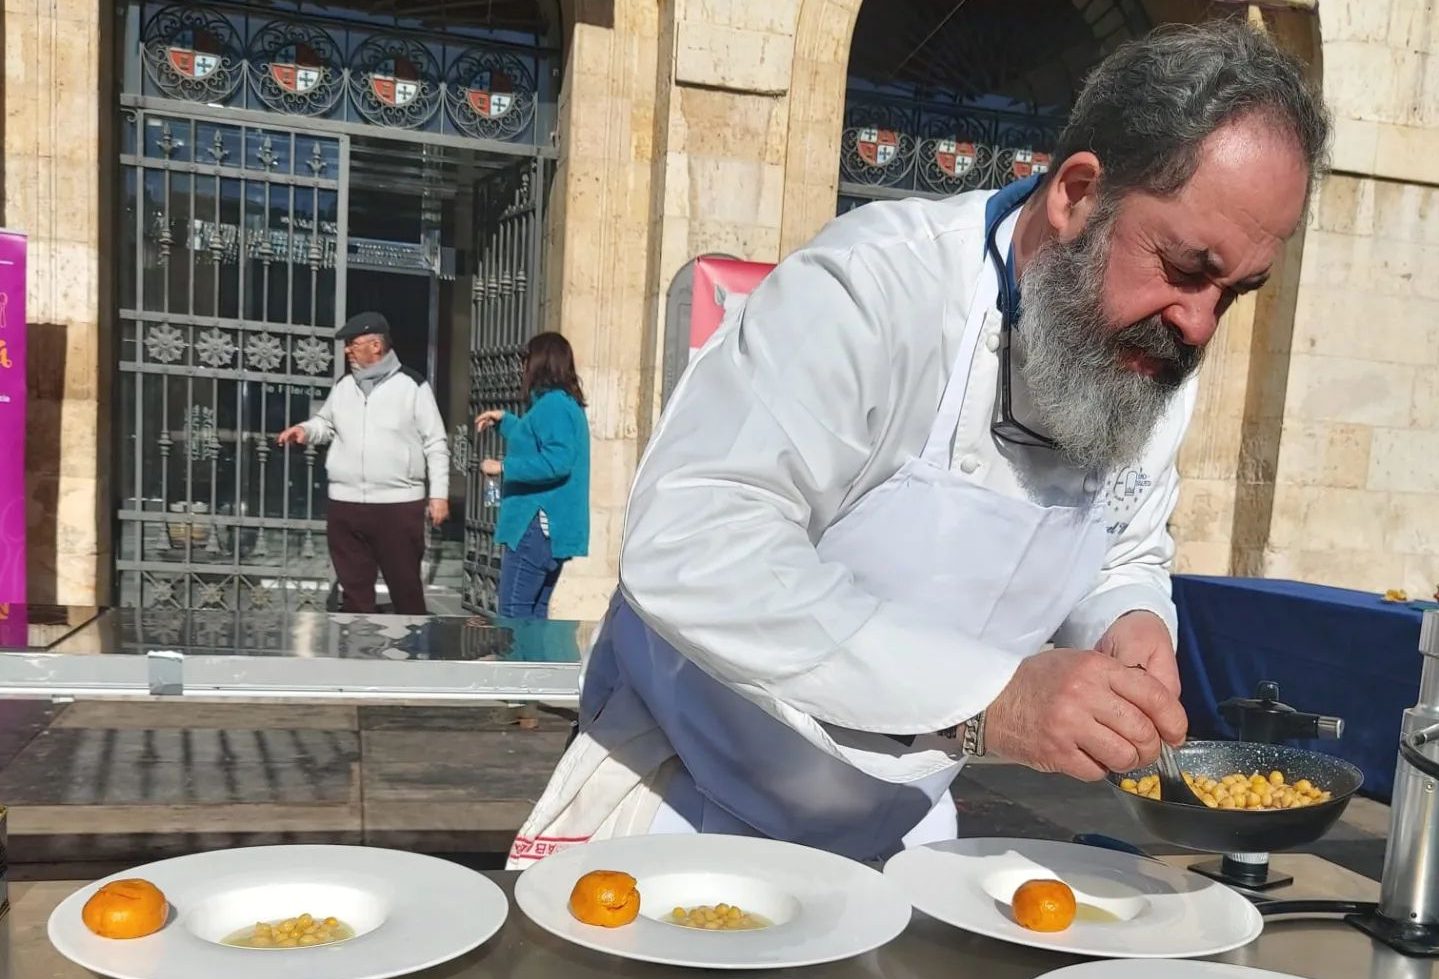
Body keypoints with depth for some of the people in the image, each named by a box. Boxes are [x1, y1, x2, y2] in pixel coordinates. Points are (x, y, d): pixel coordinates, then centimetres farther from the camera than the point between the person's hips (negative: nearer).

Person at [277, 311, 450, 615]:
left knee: (405, 586, 5)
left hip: (399, 505, -4)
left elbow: (435, 444, -2)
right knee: (354, 589, 11)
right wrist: (306, 430, 3)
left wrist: (439, 494, -6)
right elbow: (326, 424, 26)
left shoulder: (413, 385, -3)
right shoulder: (343, 386, 11)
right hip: (345, 505, 5)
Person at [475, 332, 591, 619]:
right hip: (552, 528, 11)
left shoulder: (553, 405, -15)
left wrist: (504, 467, -21)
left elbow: (557, 461, -27)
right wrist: (504, 420, 35)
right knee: (533, 612, 15)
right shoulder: (566, 403, 18)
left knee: (515, 612, -8)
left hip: (536, 526, -11)